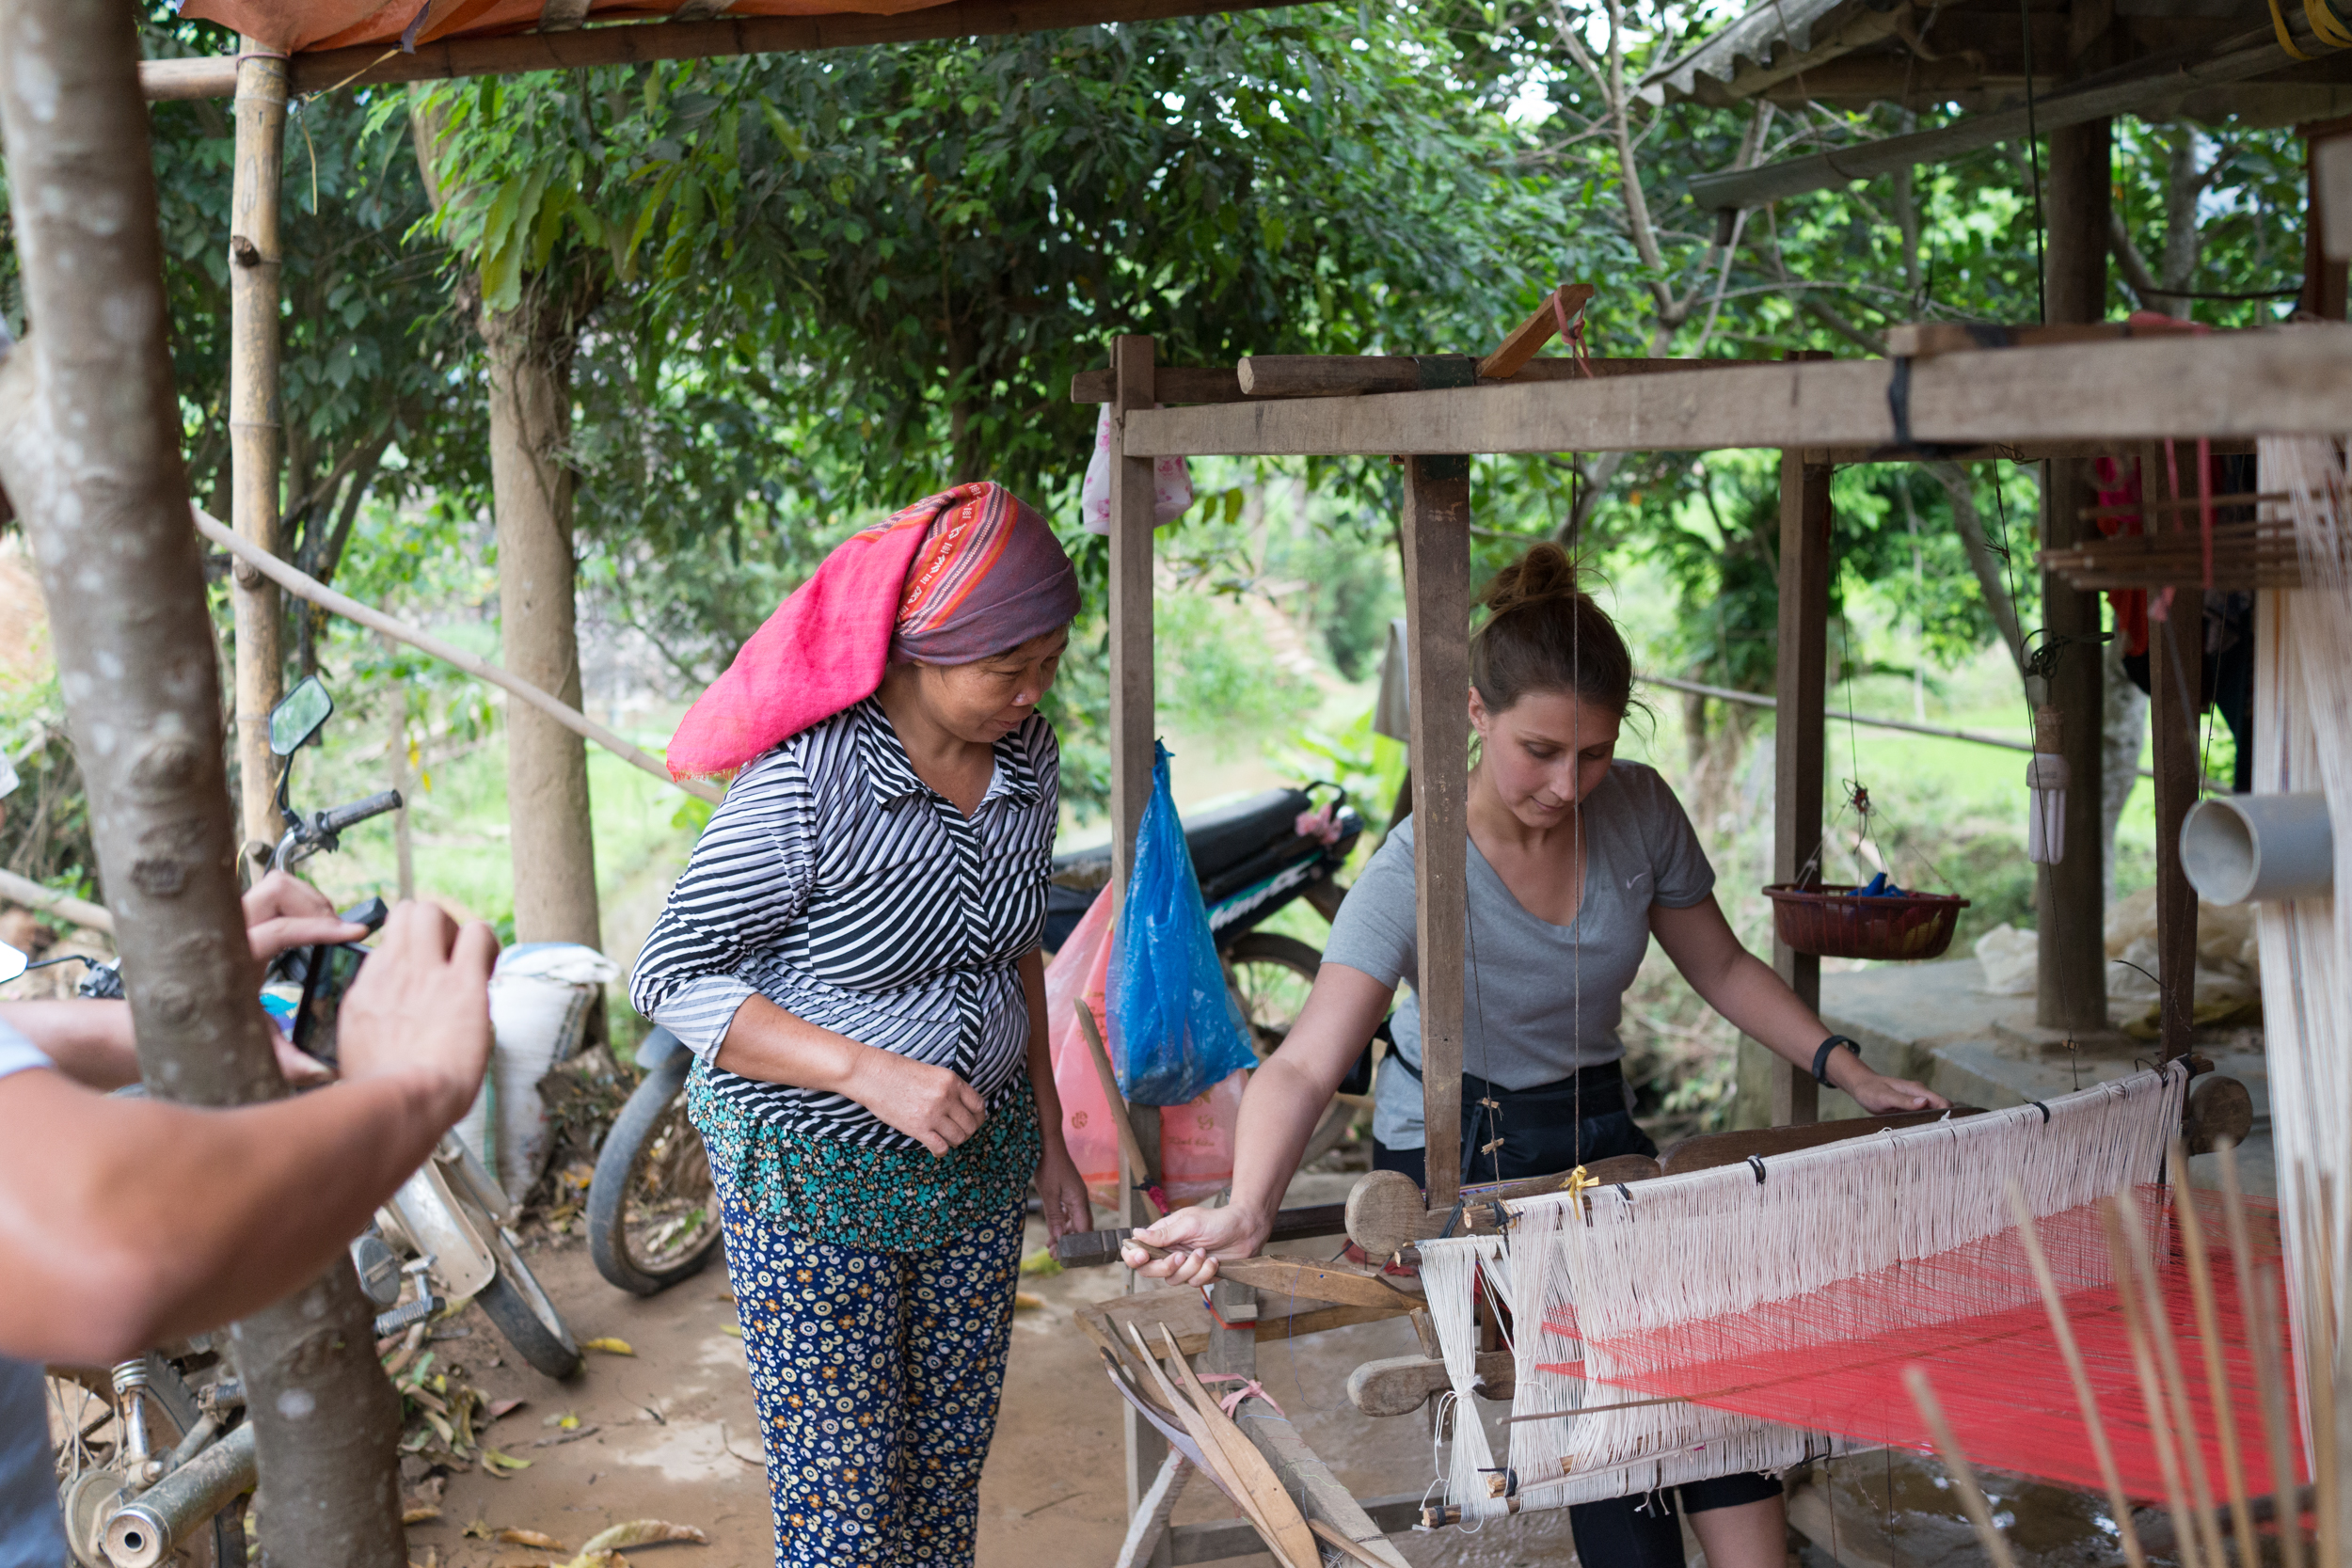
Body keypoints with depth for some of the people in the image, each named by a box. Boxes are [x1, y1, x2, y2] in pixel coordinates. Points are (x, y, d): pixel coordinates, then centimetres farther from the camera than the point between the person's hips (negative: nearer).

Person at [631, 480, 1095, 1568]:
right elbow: (670, 978, -18)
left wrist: (1049, 1142, 14)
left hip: (977, 1156, 6)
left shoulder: (1028, 756, -1)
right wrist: (868, 1072, -28)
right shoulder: (806, 784, -23)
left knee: (952, 1461, 17)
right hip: (816, 1175, -6)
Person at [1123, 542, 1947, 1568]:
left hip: (1594, 1124, 4)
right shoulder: (1419, 869, -26)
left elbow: (1721, 967, 5)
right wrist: (1247, 1209, -52)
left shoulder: (1639, 810, -12)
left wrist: (1847, 1070, -5)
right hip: (1453, 1148, -4)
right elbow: (1307, 1062, -36)